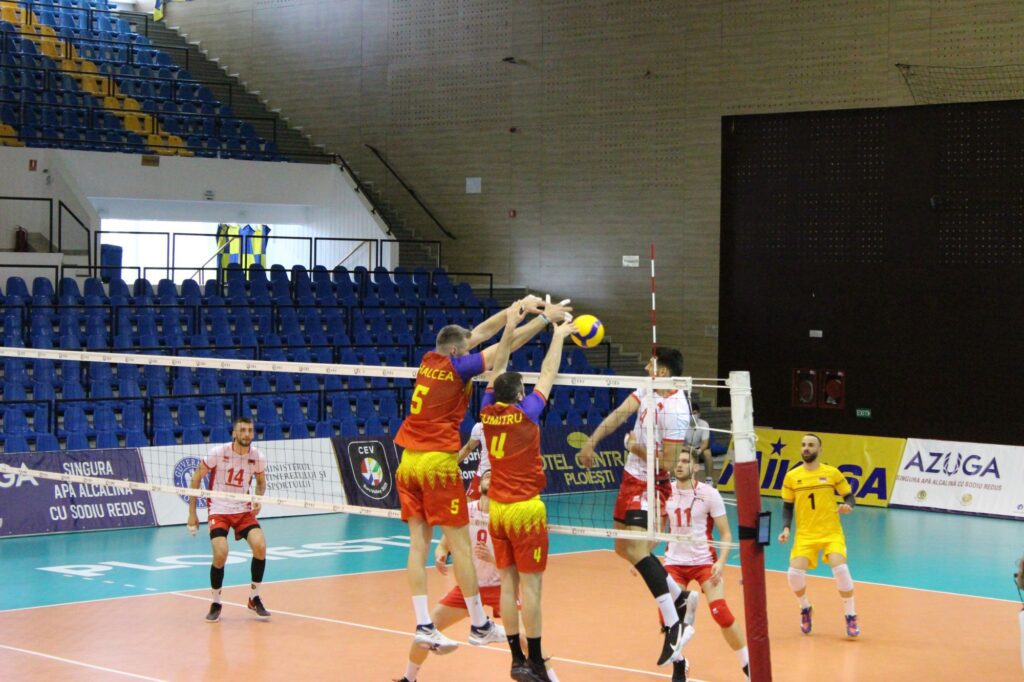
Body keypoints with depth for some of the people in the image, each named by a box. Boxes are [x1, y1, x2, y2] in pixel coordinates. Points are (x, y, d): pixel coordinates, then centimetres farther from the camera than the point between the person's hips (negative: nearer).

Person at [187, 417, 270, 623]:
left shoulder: (257, 457, -5)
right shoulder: (218, 453, -14)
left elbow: (261, 482, 15)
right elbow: (196, 478, -3)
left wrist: (258, 499, -7)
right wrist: (192, 513, -3)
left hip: (244, 511, 3)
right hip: (219, 511, -3)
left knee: (260, 546, -19)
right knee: (221, 554, -22)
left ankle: (254, 599, 2)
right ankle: (216, 604, 2)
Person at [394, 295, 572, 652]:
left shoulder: (429, 360, 10)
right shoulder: (456, 367, -8)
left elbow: (479, 333, 18)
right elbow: (508, 343, -4)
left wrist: (518, 306, 20)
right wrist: (544, 317, 4)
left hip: (408, 462, 7)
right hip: (438, 463, -7)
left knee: (419, 545, 3)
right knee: (461, 545, 0)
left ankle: (423, 625, -1)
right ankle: (479, 626, 7)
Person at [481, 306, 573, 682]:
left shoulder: (488, 411, 1)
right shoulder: (525, 413, -11)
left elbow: (497, 371, 12)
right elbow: (547, 375, -2)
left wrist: (510, 328, 14)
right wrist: (558, 336, 10)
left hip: (497, 508, 6)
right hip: (525, 509, -6)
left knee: (508, 584, 7)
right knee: (530, 585, -4)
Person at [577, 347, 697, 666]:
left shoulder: (675, 411, -24)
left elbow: (668, 464, -23)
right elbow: (618, 415, -4)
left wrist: (638, 449, -13)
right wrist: (590, 442, -13)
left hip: (650, 485, -10)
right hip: (632, 478, 10)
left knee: (635, 550, -21)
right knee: (624, 548, 15)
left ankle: (674, 626, -20)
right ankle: (680, 597, 25)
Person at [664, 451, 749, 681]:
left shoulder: (709, 494, -9)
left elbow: (726, 534, -7)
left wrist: (721, 562, -22)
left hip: (704, 561, -3)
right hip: (675, 561, 3)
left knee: (720, 612, -18)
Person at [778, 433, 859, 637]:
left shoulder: (832, 473, 0)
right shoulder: (791, 477, 4)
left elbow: (849, 496, 7)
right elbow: (787, 507, 11)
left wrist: (848, 506, -16)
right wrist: (786, 528, -5)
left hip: (832, 532, -2)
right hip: (805, 535, 2)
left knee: (841, 569, -24)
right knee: (795, 572, -18)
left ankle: (851, 617, -2)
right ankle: (805, 609, 16)